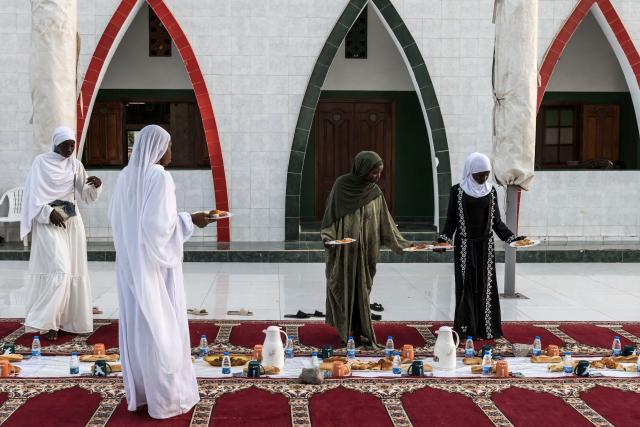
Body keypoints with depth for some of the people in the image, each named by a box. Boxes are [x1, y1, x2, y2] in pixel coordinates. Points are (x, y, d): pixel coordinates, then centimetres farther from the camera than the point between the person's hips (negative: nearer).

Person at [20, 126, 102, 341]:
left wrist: (96, 186, -12)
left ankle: (69, 320, 14)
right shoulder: (41, 162, -2)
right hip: (48, 221, -5)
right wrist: (49, 213, -19)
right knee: (58, 270, -15)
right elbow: (33, 195, -5)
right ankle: (46, 322, -8)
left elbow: (87, 196, 9)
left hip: (72, 222, 5)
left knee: (73, 271, 4)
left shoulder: (75, 164, 10)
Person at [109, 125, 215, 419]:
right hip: (156, 262, -8)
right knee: (162, 326, 0)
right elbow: (161, 223, -23)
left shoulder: (126, 177, 7)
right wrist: (189, 220, -10)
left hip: (132, 261, 8)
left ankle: (140, 392, 21)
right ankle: (166, 397, 7)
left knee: (137, 323, 13)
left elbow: (115, 218, 14)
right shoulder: (160, 177, -17)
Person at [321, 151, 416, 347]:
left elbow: (386, 222, 7)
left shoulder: (375, 192, 4)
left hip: (365, 250, 3)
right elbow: (331, 213, -3)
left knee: (361, 288, 5)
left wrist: (404, 244, 2)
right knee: (344, 287, 1)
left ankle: (358, 330, 13)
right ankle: (346, 329, 11)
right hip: (343, 249, -3)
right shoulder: (342, 184, -6)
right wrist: (328, 237, -16)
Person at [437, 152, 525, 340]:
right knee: (466, 286, -1)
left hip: (485, 246, 3)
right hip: (465, 245, -3)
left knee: (485, 286, 3)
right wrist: (444, 238, -15)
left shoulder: (491, 191, 6)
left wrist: (512, 238, 4)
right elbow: (451, 220, -1)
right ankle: (466, 329, 5)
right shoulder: (457, 191, -3)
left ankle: (485, 328, 10)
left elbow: (497, 221, 11)